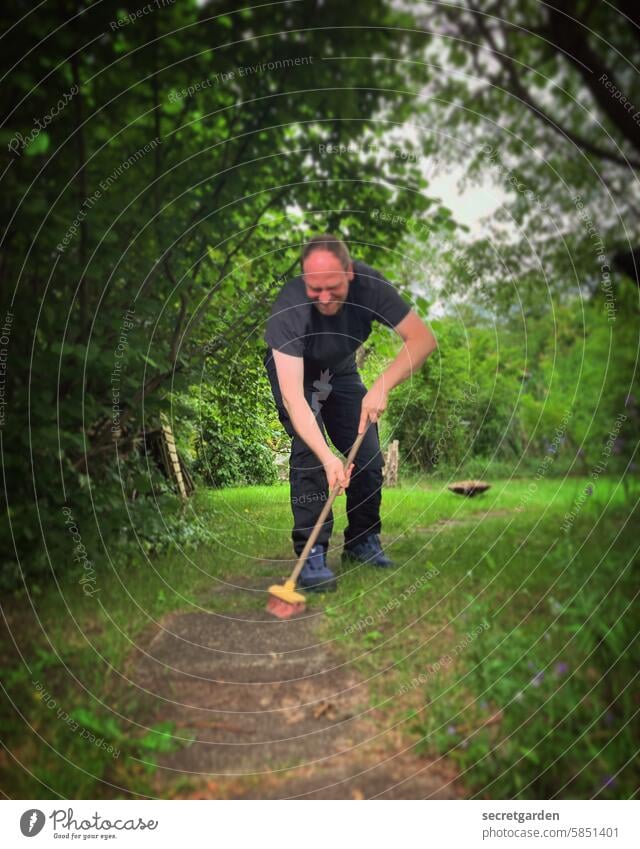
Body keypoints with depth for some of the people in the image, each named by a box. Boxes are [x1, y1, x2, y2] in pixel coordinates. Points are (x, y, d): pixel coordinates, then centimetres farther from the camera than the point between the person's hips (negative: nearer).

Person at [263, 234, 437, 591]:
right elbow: (292, 396, -44)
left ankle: (363, 541, 17)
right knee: (308, 449, -24)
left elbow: (423, 337, -29)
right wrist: (327, 458, -55)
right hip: (293, 372, -3)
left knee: (368, 455, -4)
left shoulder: (369, 286, -30)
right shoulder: (289, 309, -39)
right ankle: (311, 553, -15)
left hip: (340, 372, 3)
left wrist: (382, 386, -43)